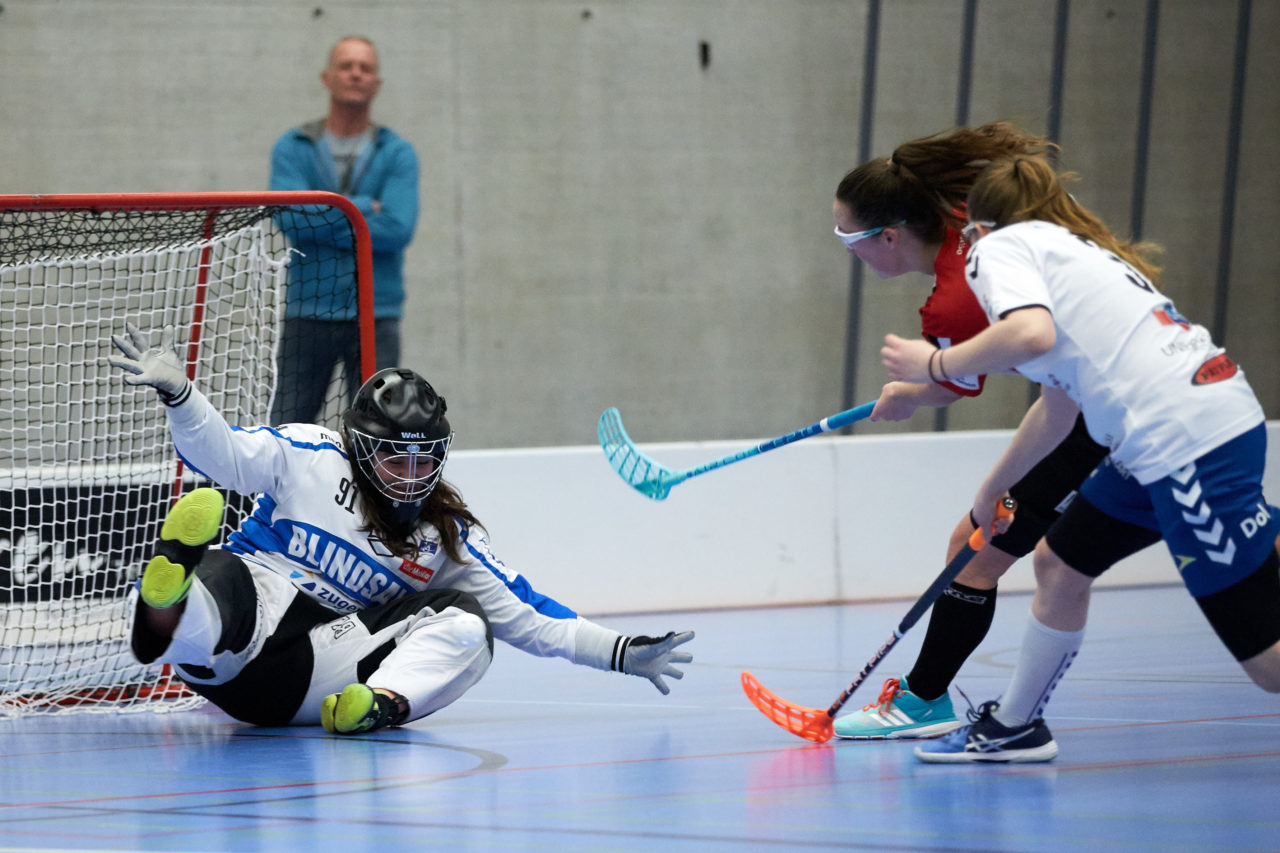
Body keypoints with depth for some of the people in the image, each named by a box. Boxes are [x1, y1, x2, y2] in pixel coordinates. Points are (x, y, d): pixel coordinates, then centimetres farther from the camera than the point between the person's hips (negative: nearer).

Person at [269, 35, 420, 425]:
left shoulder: (398, 154, 4)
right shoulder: (292, 148, 6)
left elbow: (398, 228, -11)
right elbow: (291, 217, -11)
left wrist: (323, 226, -11)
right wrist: (365, 208, -9)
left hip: (374, 317, 0)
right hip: (307, 315, 0)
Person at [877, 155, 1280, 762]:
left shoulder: (1001, 246, 2)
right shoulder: (1074, 251, 28)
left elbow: (1032, 333, -20)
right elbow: (1058, 407, 37)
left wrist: (934, 363, -6)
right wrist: (993, 488, 49)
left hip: (1192, 440, -10)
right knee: (1058, 562, 24)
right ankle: (1014, 727, 39)